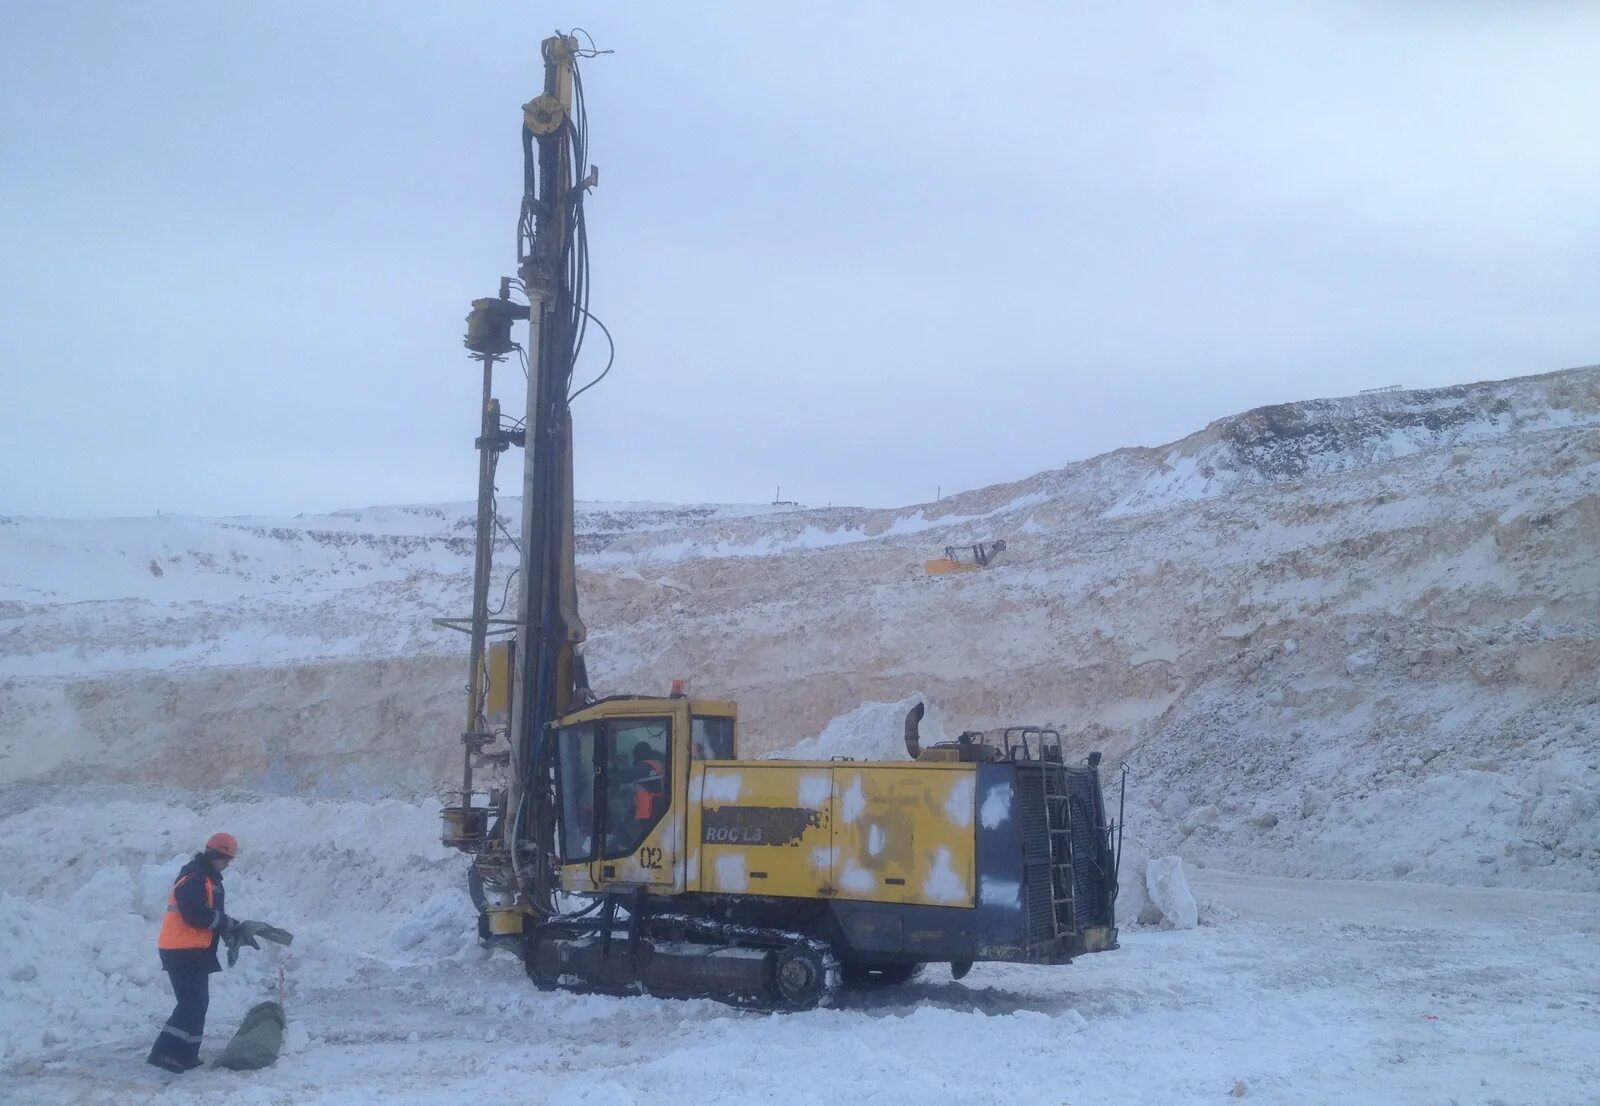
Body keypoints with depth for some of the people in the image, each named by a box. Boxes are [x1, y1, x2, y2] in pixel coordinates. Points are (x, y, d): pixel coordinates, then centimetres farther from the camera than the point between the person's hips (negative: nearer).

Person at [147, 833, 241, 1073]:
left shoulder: (209, 878, 20)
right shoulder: (193, 878, -14)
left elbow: (212, 914, 22)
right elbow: (197, 915, -25)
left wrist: (232, 931, 6)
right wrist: (228, 923, -13)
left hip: (194, 951, 10)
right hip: (184, 951, -10)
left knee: (196, 1002, 13)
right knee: (193, 1003, -15)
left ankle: (184, 1055, 18)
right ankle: (164, 1052, -19)